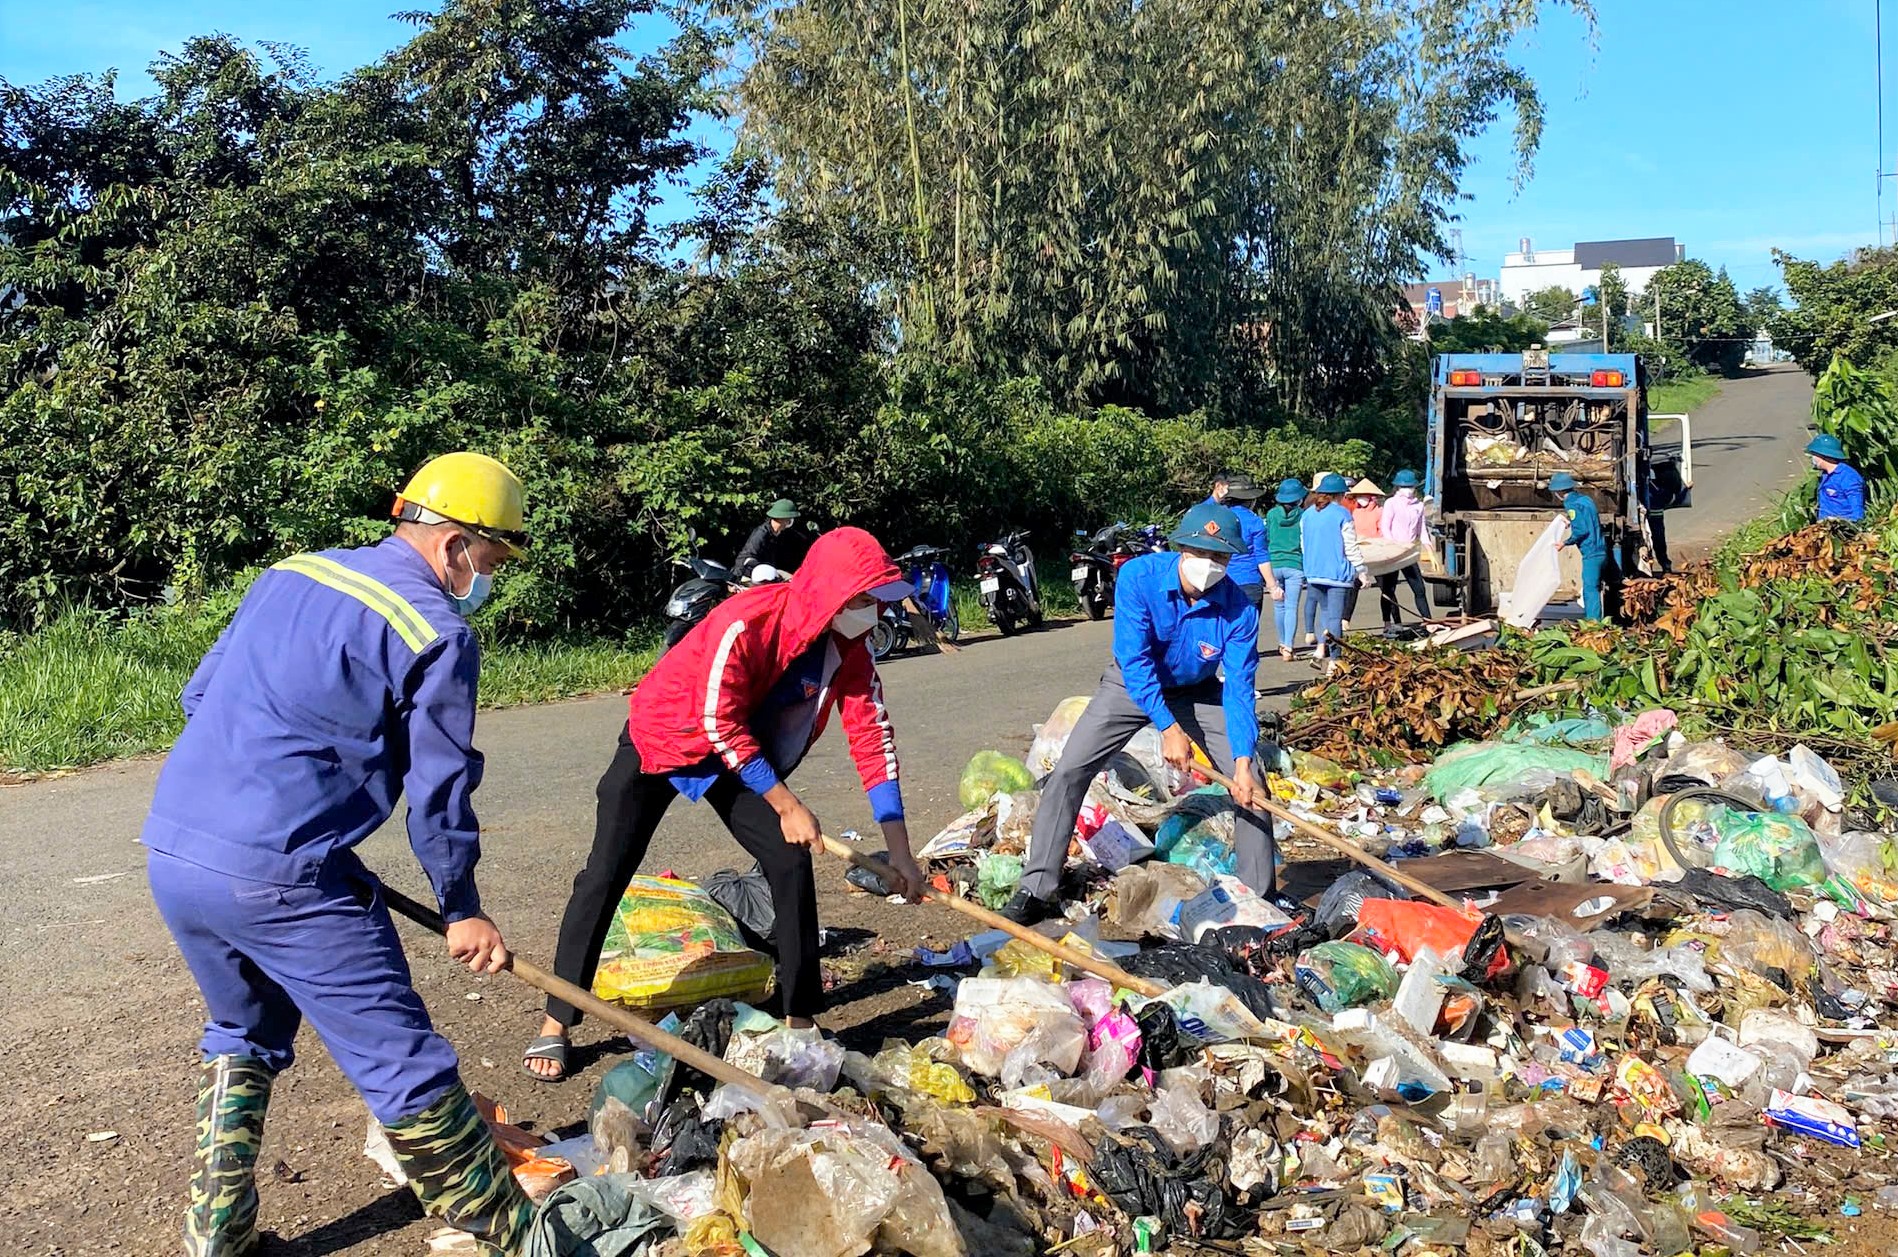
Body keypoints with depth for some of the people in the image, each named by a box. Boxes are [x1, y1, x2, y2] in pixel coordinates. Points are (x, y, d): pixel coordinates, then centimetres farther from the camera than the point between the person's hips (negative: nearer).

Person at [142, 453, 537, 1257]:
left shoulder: (291, 575, 14)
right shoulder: (438, 633, -7)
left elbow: (200, 695, 20)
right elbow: (440, 790, -4)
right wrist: (462, 910, 8)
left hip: (171, 855, 8)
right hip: (282, 878, -8)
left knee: (244, 1038, 29)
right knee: (404, 1069, 1)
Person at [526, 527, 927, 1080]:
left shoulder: (849, 646, -17)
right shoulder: (745, 623, -35)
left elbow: (873, 738, -13)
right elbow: (721, 727, -28)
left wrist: (899, 848, -15)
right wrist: (786, 804, -22)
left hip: (743, 753, 5)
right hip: (660, 738, -5)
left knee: (792, 863, -8)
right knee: (605, 876, -5)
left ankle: (800, 1020, 4)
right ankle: (556, 1026, 8)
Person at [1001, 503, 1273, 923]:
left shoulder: (1239, 608, -25)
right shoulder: (1139, 577, -29)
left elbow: (1240, 688, -23)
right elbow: (1134, 659, -30)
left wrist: (1243, 762, -33)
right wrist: (1167, 727, -35)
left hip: (1198, 693, 1)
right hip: (1133, 685, -1)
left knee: (1250, 785, -7)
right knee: (1069, 771, -12)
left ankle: (1261, 896, 9)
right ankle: (1036, 889, -5)